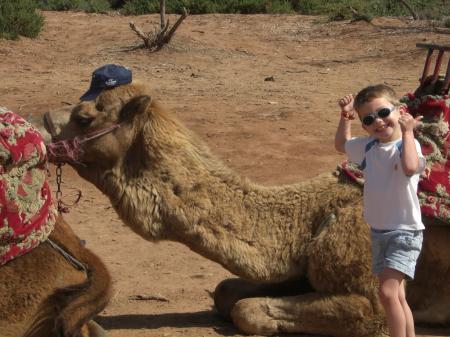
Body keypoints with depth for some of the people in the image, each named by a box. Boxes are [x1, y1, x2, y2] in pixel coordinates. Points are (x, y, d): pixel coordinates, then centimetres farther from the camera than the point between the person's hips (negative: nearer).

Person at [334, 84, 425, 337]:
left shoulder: (408, 144, -16)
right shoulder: (368, 146, 5)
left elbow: (410, 167, -39)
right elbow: (342, 144, 26)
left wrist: (407, 131, -30)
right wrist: (345, 117, 12)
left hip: (405, 231, -8)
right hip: (379, 231, 8)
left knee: (388, 292, -19)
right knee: (397, 296, 13)